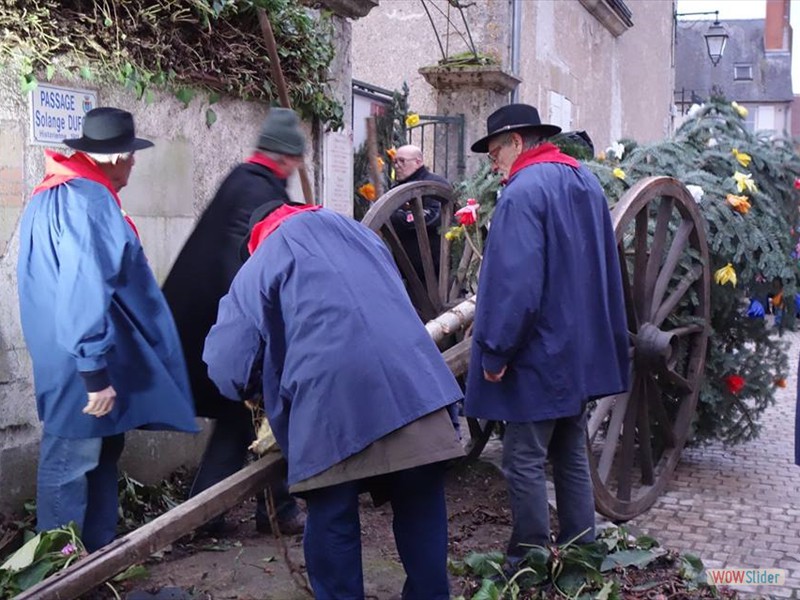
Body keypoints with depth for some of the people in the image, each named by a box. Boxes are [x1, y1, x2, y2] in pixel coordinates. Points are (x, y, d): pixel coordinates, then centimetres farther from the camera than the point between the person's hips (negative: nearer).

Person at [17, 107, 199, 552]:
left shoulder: (54, 196, 13)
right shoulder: (88, 202, -20)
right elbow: (85, 294, -27)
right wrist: (96, 371, -25)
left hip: (78, 363, 10)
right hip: (82, 367, -10)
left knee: (100, 455, 18)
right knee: (71, 466, -1)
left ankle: (98, 557, 28)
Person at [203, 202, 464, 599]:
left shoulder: (260, 265, 18)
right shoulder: (358, 233, 31)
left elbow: (227, 363, 10)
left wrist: (265, 392, 31)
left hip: (331, 395, -4)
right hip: (411, 380, 4)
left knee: (332, 516, 7)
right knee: (420, 505, 13)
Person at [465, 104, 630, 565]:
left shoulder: (523, 192, -17)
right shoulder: (587, 181, 11)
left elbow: (514, 284, -24)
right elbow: (606, 268, 17)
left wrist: (495, 352, -17)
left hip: (539, 354, -9)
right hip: (583, 350, 9)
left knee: (526, 462, 0)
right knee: (572, 455, 17)